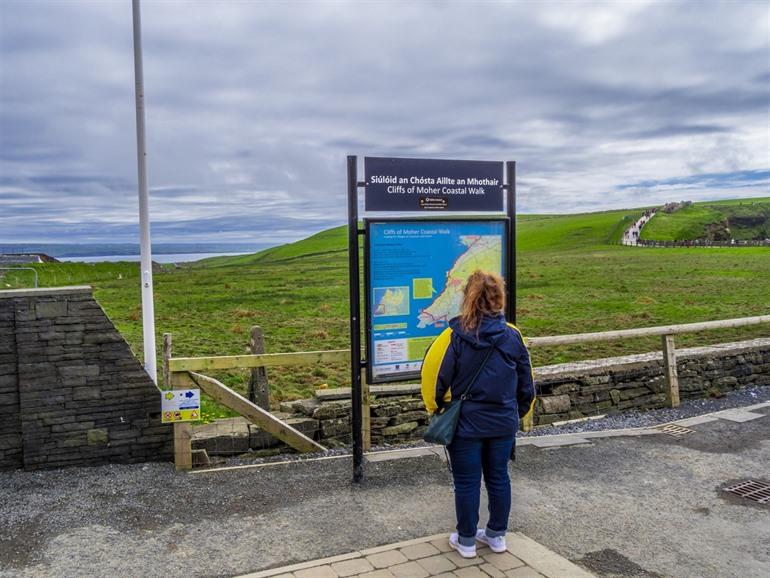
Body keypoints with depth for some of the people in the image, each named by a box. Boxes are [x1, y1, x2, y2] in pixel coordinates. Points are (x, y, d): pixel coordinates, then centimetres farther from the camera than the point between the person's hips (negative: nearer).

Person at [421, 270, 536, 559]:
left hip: (466, 424, -3)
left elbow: (435, 377, -12)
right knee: (498, 477, 18)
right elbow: (526, 384, 5)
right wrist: (519, 413, 20)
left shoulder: (454, 336, -15)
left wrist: (436, 408, 7)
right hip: (504, 423, 4)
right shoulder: (513, 335, -4)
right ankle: (497, 535, 32)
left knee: (467, 482, 9)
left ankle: (466, 541, 24)